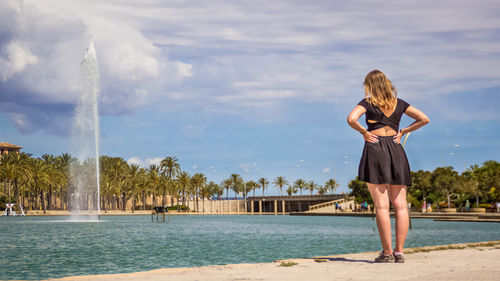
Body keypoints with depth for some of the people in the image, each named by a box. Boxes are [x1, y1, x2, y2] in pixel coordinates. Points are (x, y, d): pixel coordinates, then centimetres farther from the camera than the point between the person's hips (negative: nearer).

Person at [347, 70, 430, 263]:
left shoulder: (368, 102, 1)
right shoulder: (399, 103, 12)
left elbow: (351, 119, -16)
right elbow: (424, 119, 12)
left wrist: (364, 131, -1)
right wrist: (403, 132, 13)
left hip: (375, 148, -4)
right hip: (396, 150, 4)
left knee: (381, 205, -5)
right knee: (400, 205, 5)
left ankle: (387, 253, -7)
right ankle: (399, 252, 2)